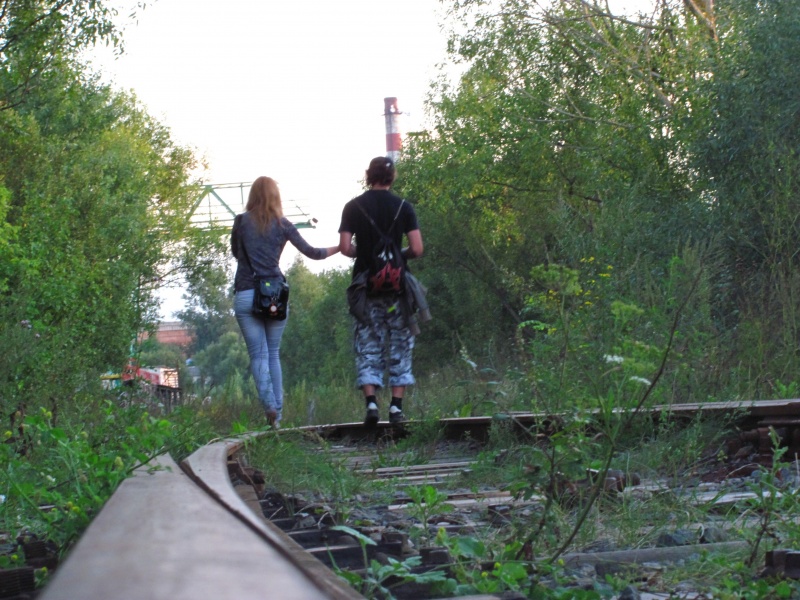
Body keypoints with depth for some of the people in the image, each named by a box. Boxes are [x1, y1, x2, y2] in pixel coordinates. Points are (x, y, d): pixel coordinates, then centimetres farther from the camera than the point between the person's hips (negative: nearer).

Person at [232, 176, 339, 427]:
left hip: (246, 294, -1)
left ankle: (268, 403, -20)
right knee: (273, 354, 11)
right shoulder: (283, 224, 4)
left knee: (258, 354, 0)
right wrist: (338, 248, 23)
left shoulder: (241, 221, 2)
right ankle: (278, 411, 7)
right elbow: (312, 252, 8)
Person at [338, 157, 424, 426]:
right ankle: (397, 405, 1)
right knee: (399, 345, 6)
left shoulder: (353, 207, 0)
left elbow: (345, 248, -7)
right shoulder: (403, 207, -1)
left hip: (365, 284, 1)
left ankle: (371, 402, -9)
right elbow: (417, 249, -8)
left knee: (367, 346, 4)